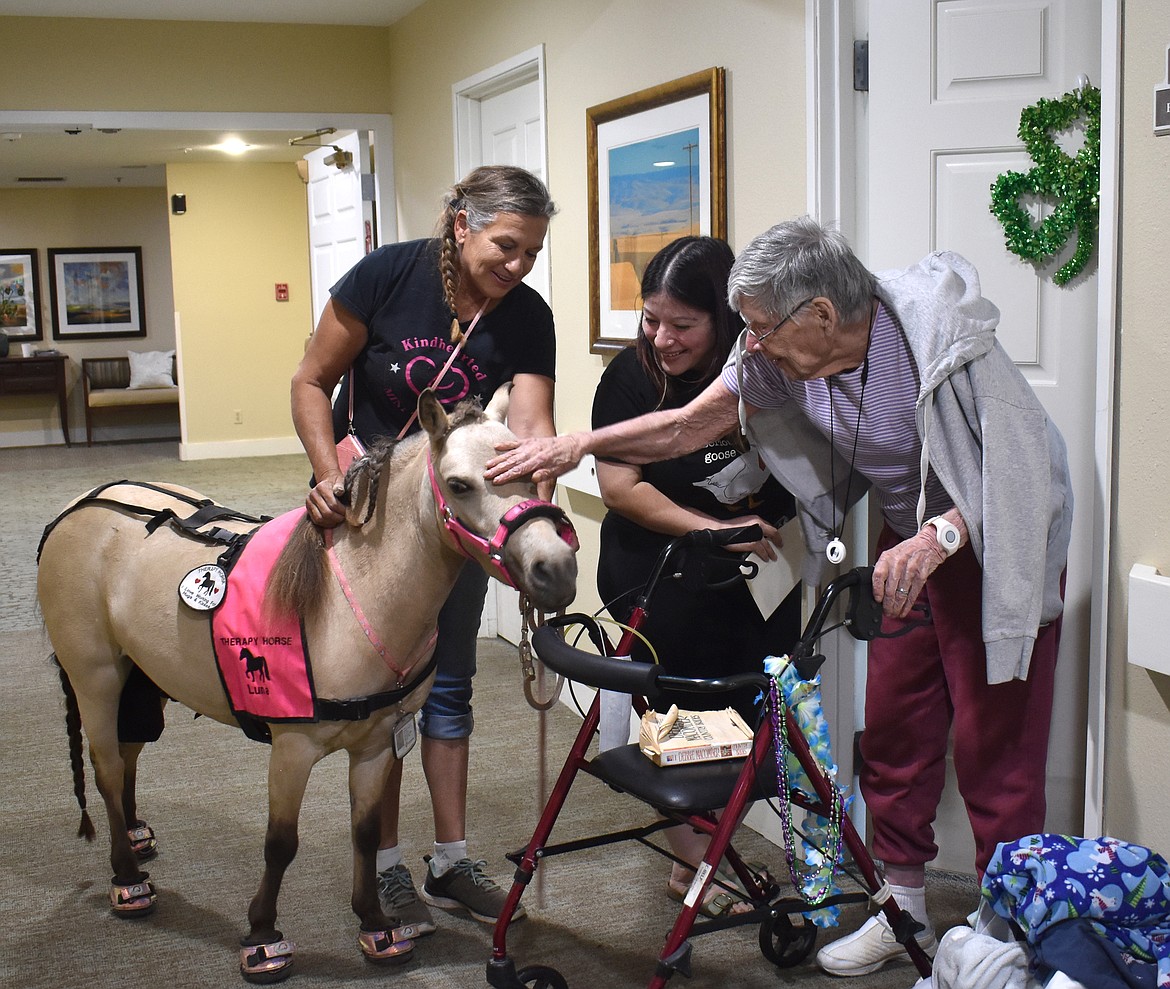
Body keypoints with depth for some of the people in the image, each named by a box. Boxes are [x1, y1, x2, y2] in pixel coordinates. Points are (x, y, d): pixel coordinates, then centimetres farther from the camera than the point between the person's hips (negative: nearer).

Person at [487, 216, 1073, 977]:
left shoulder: (940, 335, -29)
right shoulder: (782, 359, -11)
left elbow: (1017, 471, -29)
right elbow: (685, 427, -2)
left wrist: (941, 536, -43)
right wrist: (575, 446, -8)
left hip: (1000, 543, -6)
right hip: (910, 538, 6)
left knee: (995, 744, -5)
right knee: (894, 729, 9)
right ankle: (905, 911, 24)